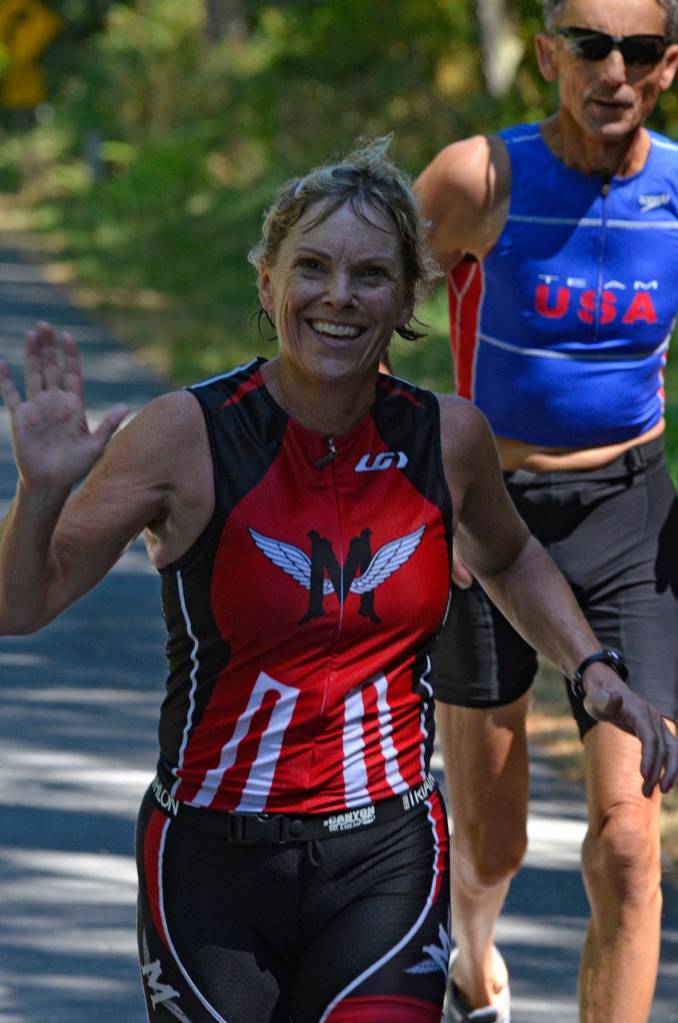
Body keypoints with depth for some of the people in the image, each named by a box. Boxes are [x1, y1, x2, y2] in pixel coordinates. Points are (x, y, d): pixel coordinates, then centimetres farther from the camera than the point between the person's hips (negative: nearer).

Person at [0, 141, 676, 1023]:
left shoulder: (446, 438, 0)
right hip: (212, 862, -1)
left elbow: (507, 560, 24)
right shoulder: (187, 438, -10)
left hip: (388, 859, 1)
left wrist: (592, 668, 11)